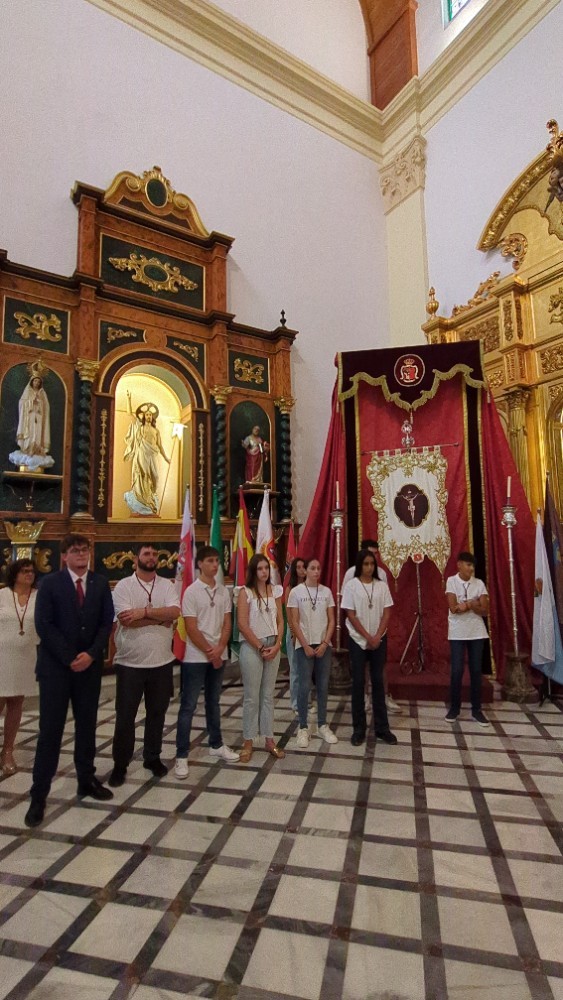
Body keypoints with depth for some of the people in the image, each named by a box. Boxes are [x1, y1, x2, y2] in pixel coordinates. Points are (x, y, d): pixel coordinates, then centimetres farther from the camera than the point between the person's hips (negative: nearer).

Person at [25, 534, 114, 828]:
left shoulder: (100, 583, 4)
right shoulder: (50, 583, -5)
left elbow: (107, 622, 1)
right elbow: (43, 625, -11)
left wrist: (91, 654, -13)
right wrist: (70, 658, -14)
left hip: (90, 665, 3)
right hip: (55, 666, -3)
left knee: (87, 726, 13)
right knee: (50, 730, 2)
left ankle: (87, 780, 27)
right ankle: (39, 795, 13)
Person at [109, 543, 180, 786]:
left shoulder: (167, 585, 2)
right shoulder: (123, 586, -7)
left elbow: (174, 612, -13)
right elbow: (126, 619, -19)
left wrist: (145, 612, -21)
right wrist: (160, 618, -14)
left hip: (161, 662, 3)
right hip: (130, 663, -3)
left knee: (157, 713, 15)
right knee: (125, 716, 9)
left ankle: (153, 757, 33)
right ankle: (120, 764, 25)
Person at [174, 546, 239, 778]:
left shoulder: (223, 591, 5)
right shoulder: (191, 591, -11)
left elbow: (227, 623, 5)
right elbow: (191, 628, -13)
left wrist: (219, 649, -9)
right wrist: (209, 652, -12)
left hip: (219, 656, 5)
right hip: (196, 658, -5)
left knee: (213, 702, 18)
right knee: (188, 706, 1)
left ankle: (216, 745, 30)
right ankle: (181, 755, 10)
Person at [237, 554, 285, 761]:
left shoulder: (275, 591, 7)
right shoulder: (245, 592, -7)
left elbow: (280, 621, 7)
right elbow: (242, 625, -11)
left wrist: (277, 645, -6)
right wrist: (260, 647, -10)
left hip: (273, 646, 4)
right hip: (252, 647, -4)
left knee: (268, 695, 12)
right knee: (252, 696, 3)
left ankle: (269, 740, 21)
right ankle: (248, 742, 15)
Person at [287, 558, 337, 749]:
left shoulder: (326, 592, 4)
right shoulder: (296, 592, -5)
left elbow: (331, 620, 5)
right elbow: (294, 622, -6)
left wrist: (325, 643, -6)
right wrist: (306, 646, -10)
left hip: (324, 645, 3)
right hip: (304, 646, -3)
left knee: (323, 686, 8)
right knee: (304, 687, -1)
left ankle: (322, 726, 21)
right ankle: (303, 728, 11)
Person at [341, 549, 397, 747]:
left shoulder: (382, 586, 2)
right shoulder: (351, 585, -7)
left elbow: (387, 613, 0)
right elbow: (351, 615, -9)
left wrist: (377, 637, -10)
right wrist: (368, 637, -11)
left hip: (379, 640, 3)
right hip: (357, 640, -2)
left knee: (378, 681, 8)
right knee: (358, 682, 3)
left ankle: (382, 728, 18)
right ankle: (359, 729, 13)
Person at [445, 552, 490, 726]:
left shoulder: (479, 583, 2)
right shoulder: (451, 581, -5)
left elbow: (484, 611, -4)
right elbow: (454, 608, -14)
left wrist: (465, 604, -17)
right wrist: (473, 603, -10)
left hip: (477, 632, 3)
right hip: (457, 633, -2)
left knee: (476, 671, 7)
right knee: (457, 671, -1)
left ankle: (476, 710, 19)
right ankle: (454, 708, 15)